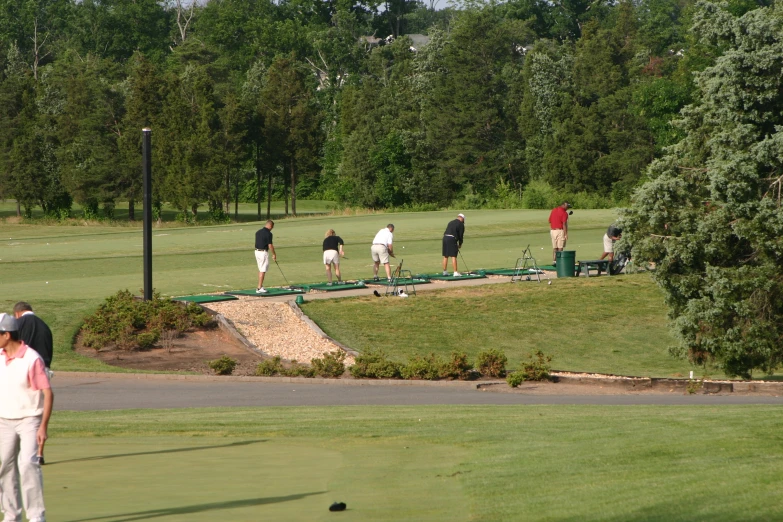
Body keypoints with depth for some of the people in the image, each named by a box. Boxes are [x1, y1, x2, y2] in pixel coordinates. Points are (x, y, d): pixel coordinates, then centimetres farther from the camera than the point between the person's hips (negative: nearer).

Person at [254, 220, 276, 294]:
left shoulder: (258, 232, 9)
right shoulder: (268, 234, -15)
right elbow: (270, 245, -15)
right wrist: (274, 254, -2)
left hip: (257, 251, 8)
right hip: (264, 252, -8)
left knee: (260, 270, 17)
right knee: (263, 271, -4)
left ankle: (261, 286, 20)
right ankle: (259, 288, -5)